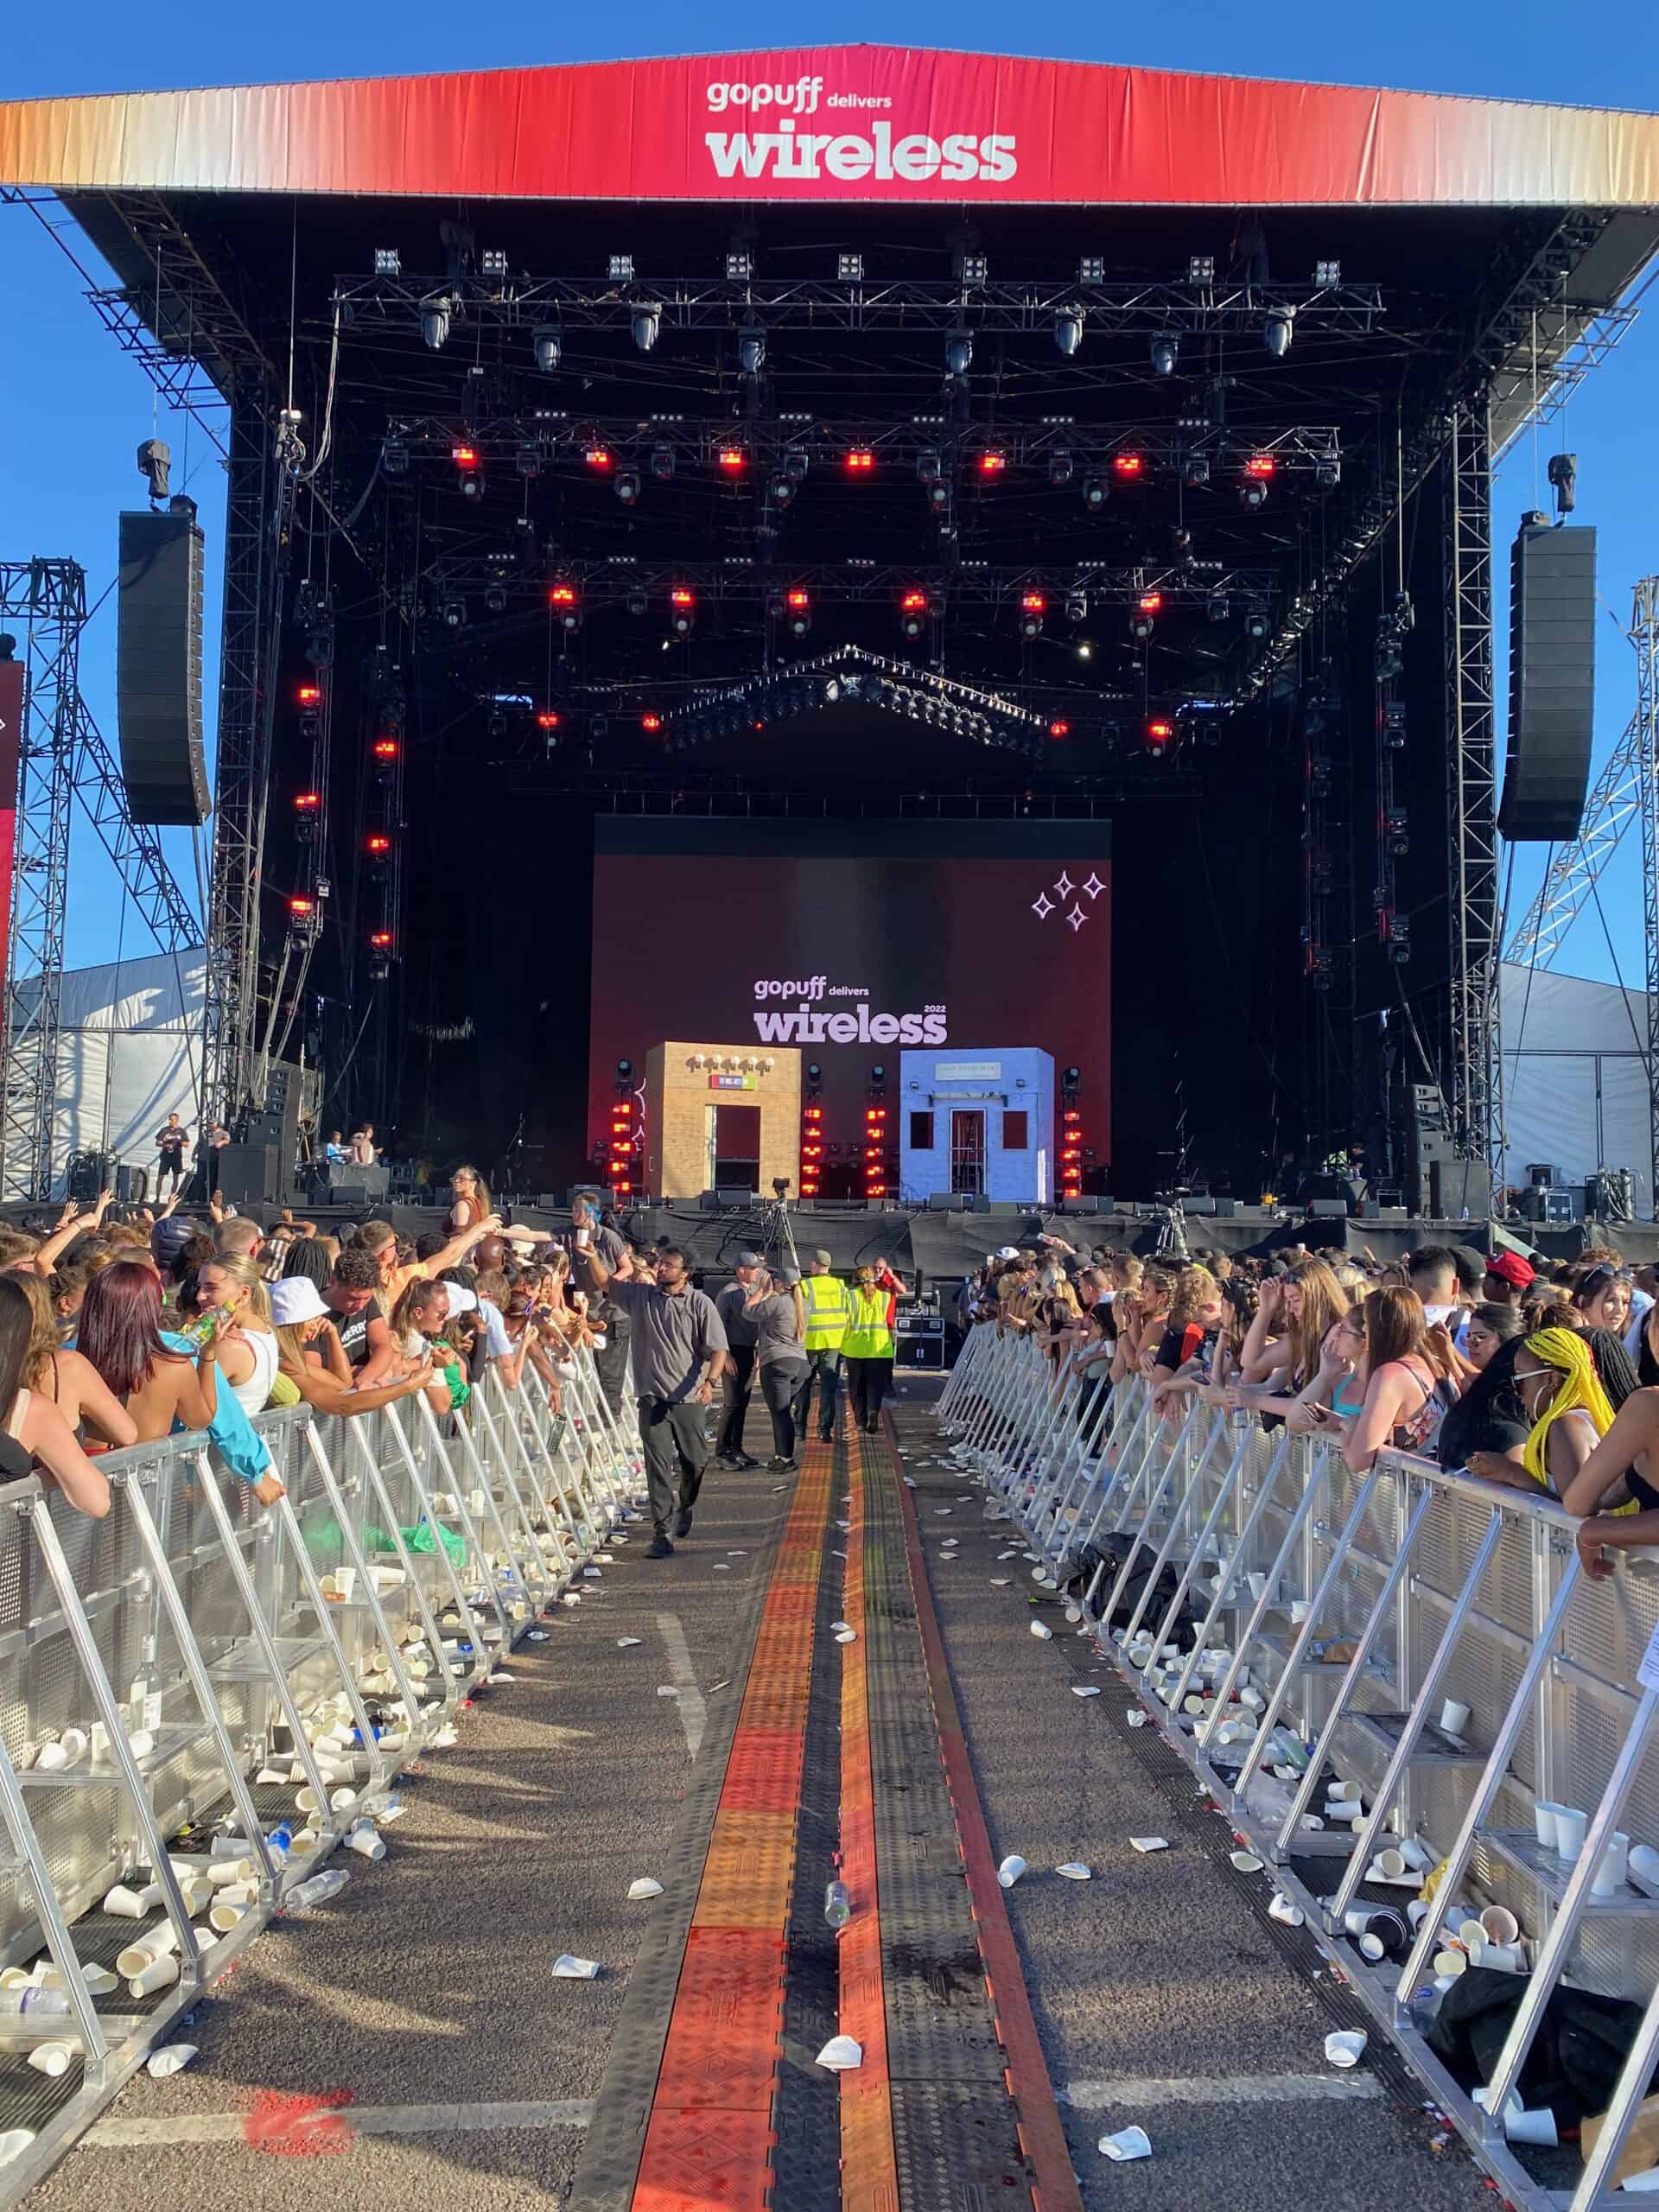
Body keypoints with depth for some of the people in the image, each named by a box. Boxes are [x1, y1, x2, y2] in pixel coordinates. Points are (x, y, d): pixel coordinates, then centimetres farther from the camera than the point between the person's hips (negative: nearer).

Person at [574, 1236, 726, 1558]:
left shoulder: (700, 1304, -2)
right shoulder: (640, 1296, 6)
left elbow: (718, 1349, -5)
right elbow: (604, 1282, 2)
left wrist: (709, 1381, -20)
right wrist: (591, 1255, -16)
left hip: (688, 1398, 0)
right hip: (652, 1397, 0)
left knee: (695, 1461, 12)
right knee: (658, 1465, -5)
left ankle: (686, 1510, 41)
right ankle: (661, 1533, -4)